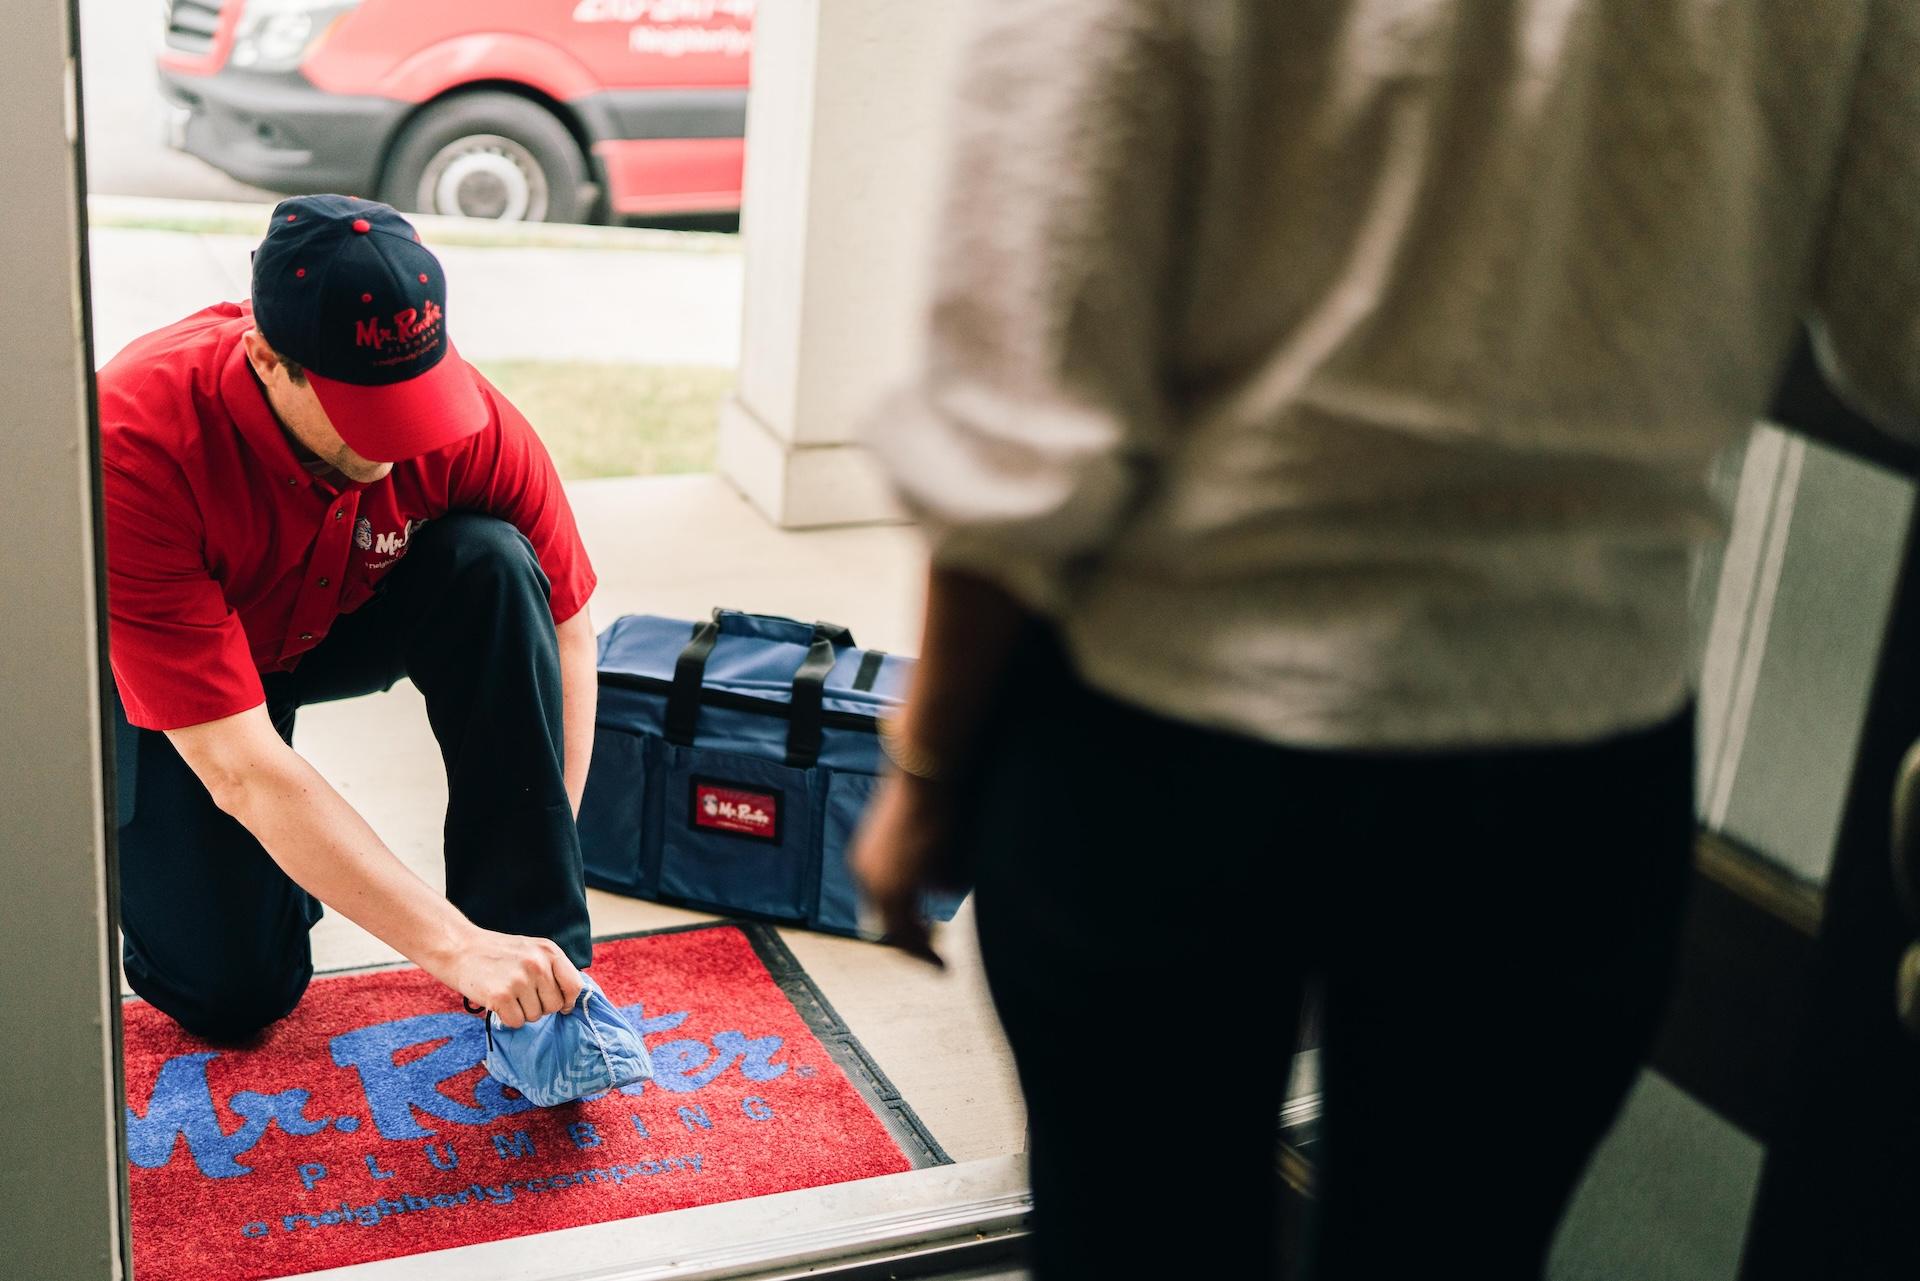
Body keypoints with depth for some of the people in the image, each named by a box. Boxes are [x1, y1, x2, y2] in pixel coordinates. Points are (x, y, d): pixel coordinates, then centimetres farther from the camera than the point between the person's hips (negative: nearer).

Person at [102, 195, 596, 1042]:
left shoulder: (464, 417, -29)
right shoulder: (135, 449, -38)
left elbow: (565, 627, -16)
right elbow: (241, 771, -39)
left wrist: (536, 871, -23)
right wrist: (454, 947, -41)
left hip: (345, 620, 3)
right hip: (157, 666, -2)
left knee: (493, 566, -29)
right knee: (234, 994, -15)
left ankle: (541, 958, -21)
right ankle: (153, 840, 20)